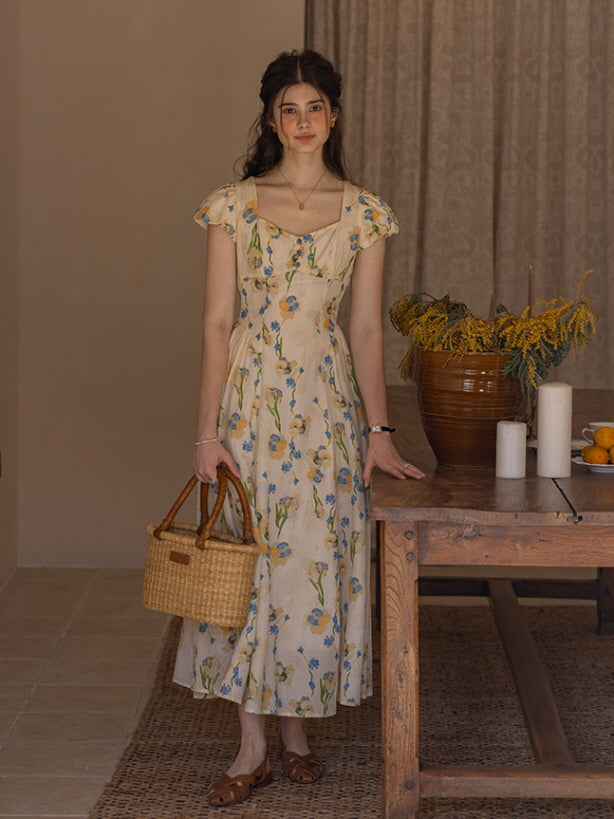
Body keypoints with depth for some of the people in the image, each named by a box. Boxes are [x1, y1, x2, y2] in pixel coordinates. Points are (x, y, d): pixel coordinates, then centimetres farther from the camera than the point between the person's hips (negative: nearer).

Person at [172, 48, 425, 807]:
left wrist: (379, 430, -3)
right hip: (251, 395, -1)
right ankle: (253, 748, 8)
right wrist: (208, 430, -7)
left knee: (317, 559, 3)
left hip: (328, 400, 1)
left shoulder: (363, 213, 4)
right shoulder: (233, 205, 1)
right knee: (247, 558, 0)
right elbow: (217, 322, -2)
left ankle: (298, 727, 20)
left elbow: (367, 328, 3)